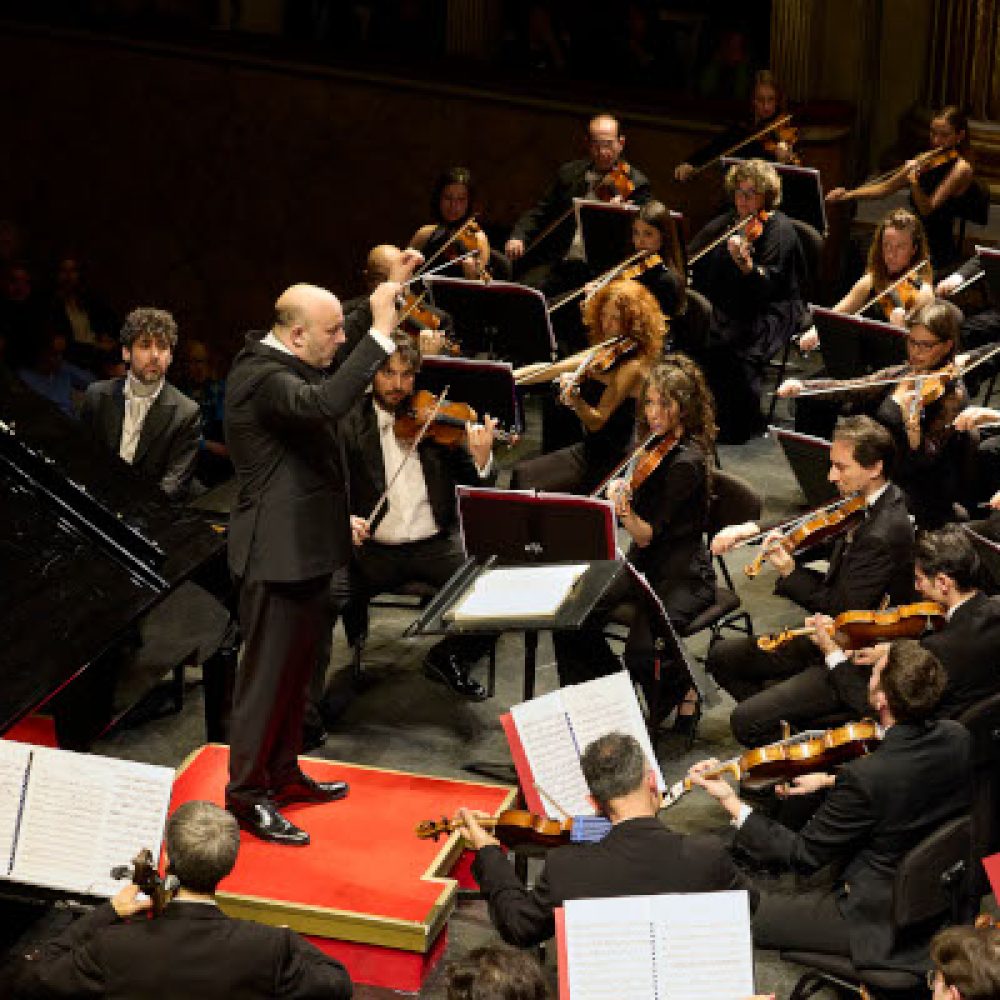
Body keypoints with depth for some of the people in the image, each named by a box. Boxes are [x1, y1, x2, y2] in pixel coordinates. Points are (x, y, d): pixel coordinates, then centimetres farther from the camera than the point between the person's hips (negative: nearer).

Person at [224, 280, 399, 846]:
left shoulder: (285, 368, 10)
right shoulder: (261, 376, -23)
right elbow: (323, 406, -43)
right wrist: (379, 334, -42)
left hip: (307, 546, 10)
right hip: (280, 551, -10)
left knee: (296, 672, 20)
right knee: (268, 676, -1)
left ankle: (284, 774, 33)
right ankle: (247, 795, 9)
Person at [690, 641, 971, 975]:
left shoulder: (864, 776, -30)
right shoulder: (957, 737, -9)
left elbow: (803, 857, -17)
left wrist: (731, 802, -13)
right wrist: (832, 780, 12)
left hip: (882, 922, -8)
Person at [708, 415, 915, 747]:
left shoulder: (882, 535, -28)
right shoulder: (872, 503, 1)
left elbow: (841, 611, -25)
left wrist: (789, 573, -18)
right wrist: (754, 530, -2)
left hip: (855, 669, -10)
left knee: (746, 720, -19)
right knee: (723, 656, 13)